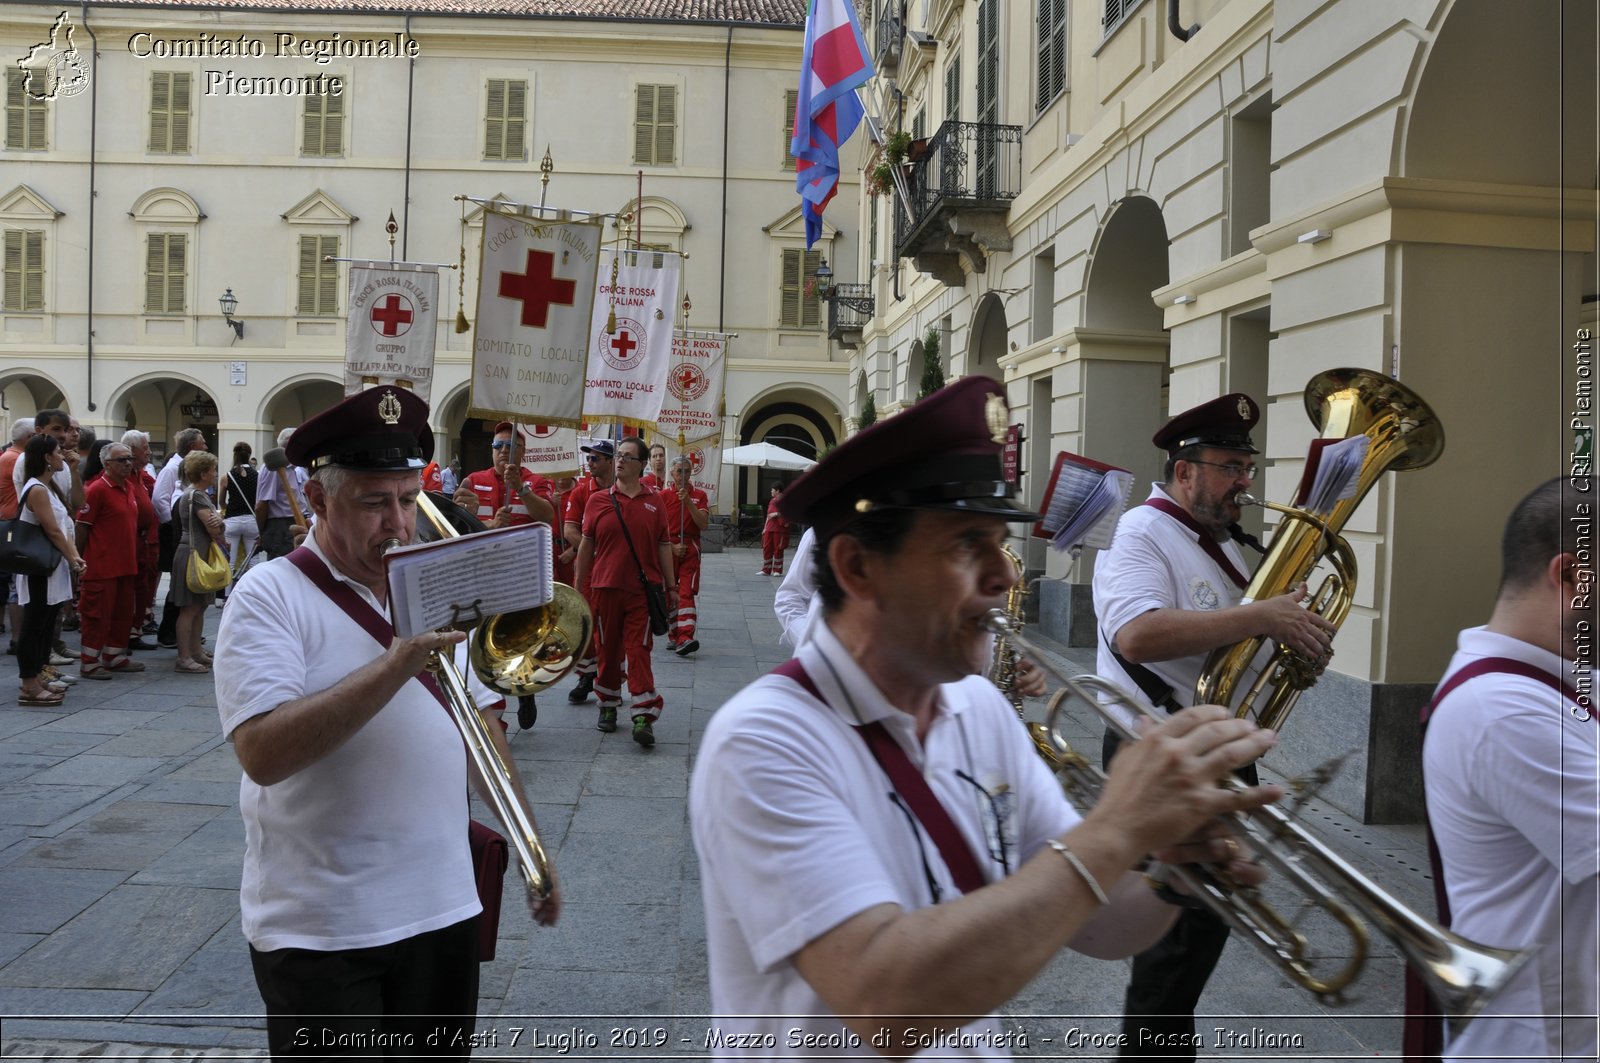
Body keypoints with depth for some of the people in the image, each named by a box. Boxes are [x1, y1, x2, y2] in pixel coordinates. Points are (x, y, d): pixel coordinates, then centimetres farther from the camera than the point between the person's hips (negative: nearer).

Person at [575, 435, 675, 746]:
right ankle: (608, 707, 28)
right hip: (605, 588, 1)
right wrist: (579, 588, 9)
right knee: (607, 650, 11)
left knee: (639, 651, -5)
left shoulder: (654, 502, 4)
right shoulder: (597, 500, 3)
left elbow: (663, 546, 8)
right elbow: (586, 546, 8)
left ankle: (644, 718, -5)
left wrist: (670, 586, 6)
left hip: (643, 589, -1)